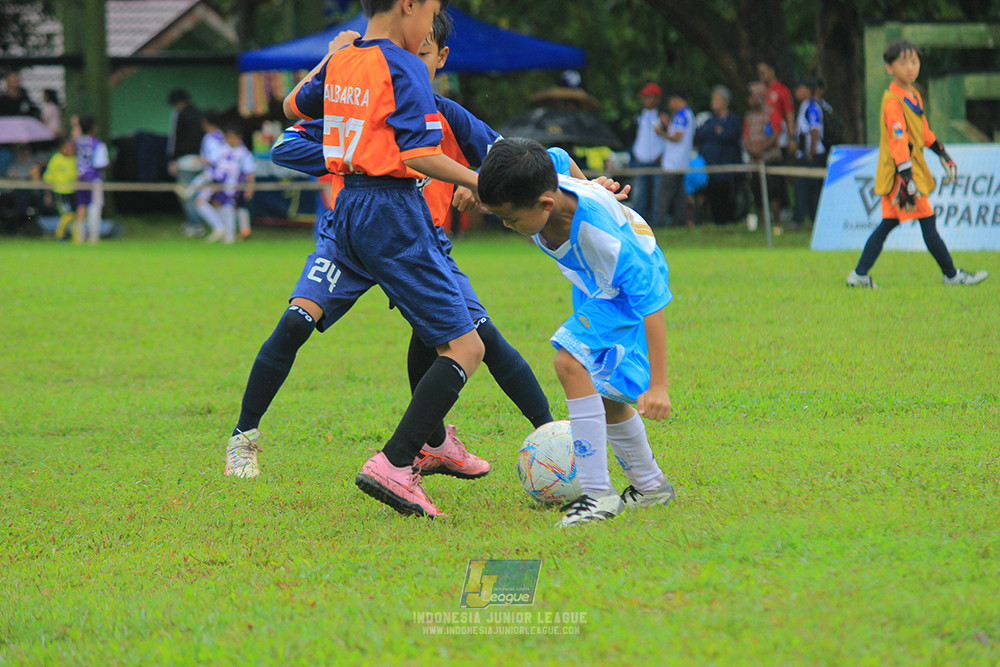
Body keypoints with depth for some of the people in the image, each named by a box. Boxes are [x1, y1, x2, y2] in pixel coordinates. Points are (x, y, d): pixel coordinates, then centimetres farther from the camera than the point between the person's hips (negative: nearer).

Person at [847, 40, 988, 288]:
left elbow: (923, 132, 25)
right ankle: (951, 275, 5)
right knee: (928, 223, -3)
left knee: (888, 224, 10)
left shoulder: (914, 95, 14)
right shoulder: (892, 100, -17)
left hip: (915, 168, 9)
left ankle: (859, 275, 11)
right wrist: (907, 179, -27)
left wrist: (944, 155, 25)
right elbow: (898, 139, -23)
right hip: (900, 172, -9)